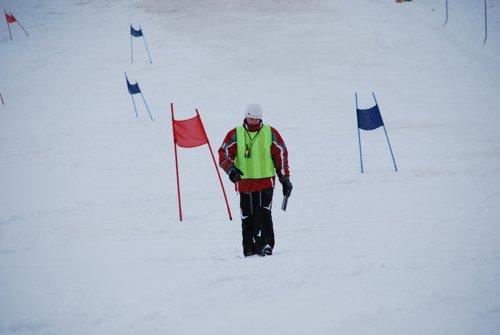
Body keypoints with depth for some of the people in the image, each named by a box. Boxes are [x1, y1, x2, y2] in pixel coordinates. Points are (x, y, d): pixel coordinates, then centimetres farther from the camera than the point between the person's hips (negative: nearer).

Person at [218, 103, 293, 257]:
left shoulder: (270, 133, 5)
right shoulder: (235, 134, 4)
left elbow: (281, 155, 9)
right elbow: (224, 154, 0)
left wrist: (285, 179, 6)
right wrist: (231, 169, -19)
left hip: (266, 182, -1)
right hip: (244, 183, 1)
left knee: (264, 214, -15)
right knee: (247, 218, 3)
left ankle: (266, 245, -16)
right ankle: (249, 251, 9)